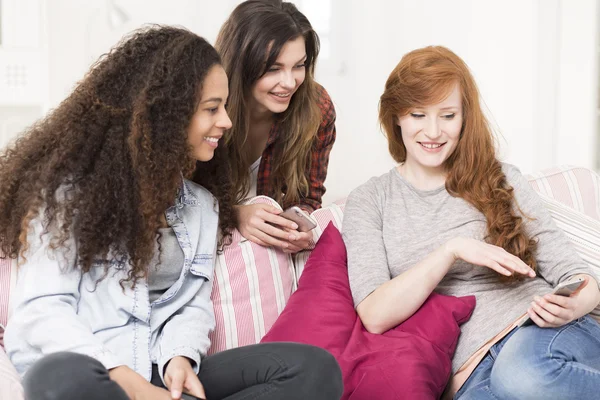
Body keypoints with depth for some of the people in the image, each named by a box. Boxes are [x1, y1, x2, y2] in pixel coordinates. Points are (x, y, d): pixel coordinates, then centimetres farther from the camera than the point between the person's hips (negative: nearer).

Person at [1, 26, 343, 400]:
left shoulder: (202, 203, 16)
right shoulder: (71, 185, -2)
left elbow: (195, 304, 11)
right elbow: (42, 308, -10)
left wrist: (179, 358, -13)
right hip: (81, 369, -5)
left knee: (314, 368, -17)